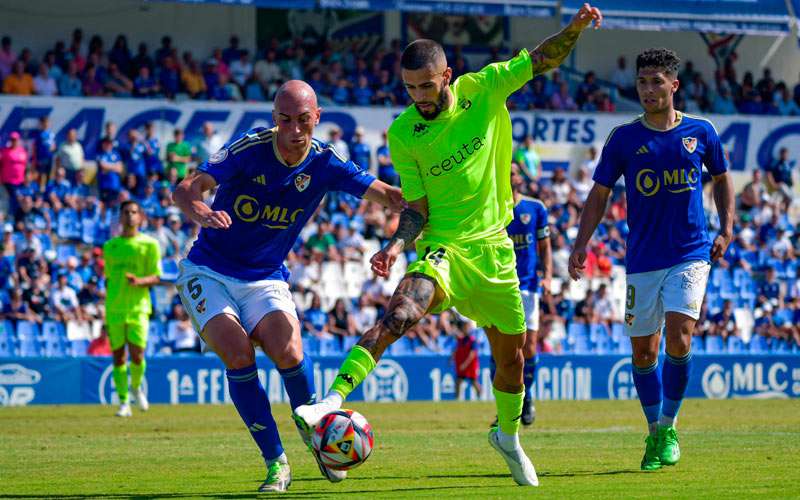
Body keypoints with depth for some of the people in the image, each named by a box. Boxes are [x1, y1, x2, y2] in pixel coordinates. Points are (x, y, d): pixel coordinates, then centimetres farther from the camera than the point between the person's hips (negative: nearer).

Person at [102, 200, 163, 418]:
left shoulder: (149, 244, 3)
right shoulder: (110, 246, 12)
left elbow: (156, 278, 1)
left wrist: (139, 281, -20)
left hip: (139, 307, -2)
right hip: (114, 308, 2)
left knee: (137, 355, -11)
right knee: (118, 356, -1)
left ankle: (136, 387, 18)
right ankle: (123, 402, 6)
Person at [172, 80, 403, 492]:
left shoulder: (324, 164, -10)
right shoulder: (250, 149, -19)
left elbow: (388, 195, -7)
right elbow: (186, 189, -26)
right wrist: (201, 212, -49)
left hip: (266, 278, 2)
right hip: (208, 270, -2)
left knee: (287, 352, -24)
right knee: (238, 355, -24)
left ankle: (313, 431, 6)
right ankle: (275, 463, -11)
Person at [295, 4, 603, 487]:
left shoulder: (482, 90, -5)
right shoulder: (403, 134, -9)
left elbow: (545, 58, 2)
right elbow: (416, 209, -6)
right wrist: (396, 246, -24)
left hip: (493, 247, 3)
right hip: (443, 245, -3)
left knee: (511, 357, 12)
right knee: (401, 311, -33)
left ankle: (508, 435, 40)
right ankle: (333, 399, -40)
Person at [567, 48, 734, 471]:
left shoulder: (700, 132, 3)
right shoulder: (623, 139, 1)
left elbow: (721, 179, 18)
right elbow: (600, 193, 6)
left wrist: (726, 230, 8)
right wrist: (581, 243, -3)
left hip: (691, 254, -1)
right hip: (642, 258, 1)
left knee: (678, 337, -18)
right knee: (643, 350, 4)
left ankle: (668, 427, -1)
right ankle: (654, 433, 21)